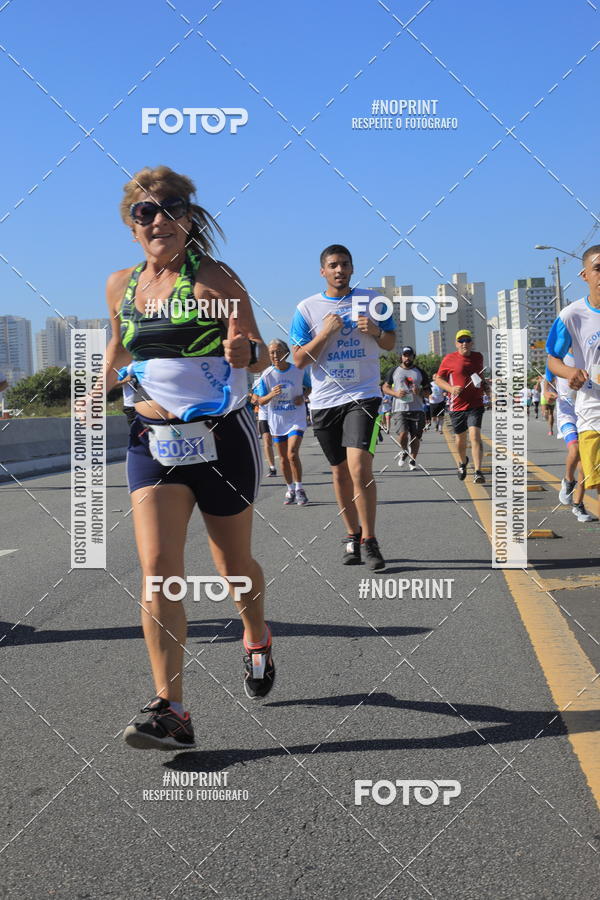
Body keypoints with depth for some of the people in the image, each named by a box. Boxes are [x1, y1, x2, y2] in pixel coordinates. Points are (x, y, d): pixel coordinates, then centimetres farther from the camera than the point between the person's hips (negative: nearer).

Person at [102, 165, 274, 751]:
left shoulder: (213, 278, -6)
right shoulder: (120, 287, 7)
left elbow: (260, 354, -5)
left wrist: (244, 352, -27)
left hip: (222, 437, -3)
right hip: (153, 441, 3)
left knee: (232, 564, 12)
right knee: (157, 570, -12)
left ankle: (256, 638, 45)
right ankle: (170, 711, -11)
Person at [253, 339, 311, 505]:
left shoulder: (299, 371, -7)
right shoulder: (266, 375, -7)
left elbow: (308, 387, 11)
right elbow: (260, 401, -5)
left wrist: (303, 396, -10)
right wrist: (271, 395, -25)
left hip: (296, 418, -2)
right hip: (277, 420, 2)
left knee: (292, 454, -17)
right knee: (283, 458, 10)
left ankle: (299, 489, -2)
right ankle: (290, 490, 25)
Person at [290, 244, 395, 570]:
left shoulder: (372, 301, 5)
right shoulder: (307, 308, 3)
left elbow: (390, 343, 13)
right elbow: (299, 360, 0)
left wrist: (375, 331, -8)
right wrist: (325, 333, -13)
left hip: (363, 396, -2)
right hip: (325, 400, 2)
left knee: (359, 467, -18)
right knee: (340, 472, 10)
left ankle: (369, 540, -7)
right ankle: (353, 537, 25)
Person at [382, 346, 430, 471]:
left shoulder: (420, 372, 11)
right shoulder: (393, 371, 9)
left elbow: (428, 392, 14)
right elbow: (385, 388, 12)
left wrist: (420, 392, -9)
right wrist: (396, 393, -8)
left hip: (417, 409, 2)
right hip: (399, 409, -1)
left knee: (415, 437, 1)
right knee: (403, 433, -18)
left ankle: (412, 460, 20)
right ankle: (404, 451, 13)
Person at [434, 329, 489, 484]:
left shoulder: (478, 357, 9)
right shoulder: (449, 359, -2)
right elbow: (438, 379, 3)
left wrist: (486, 387, 11)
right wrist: (451, 388, -14)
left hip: (476, 404, 0)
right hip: (457, 406, 0)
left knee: (475, 436, -17)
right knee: (461, 439, 13)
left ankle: (478, 472, -20)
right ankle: (463, 462, 44)